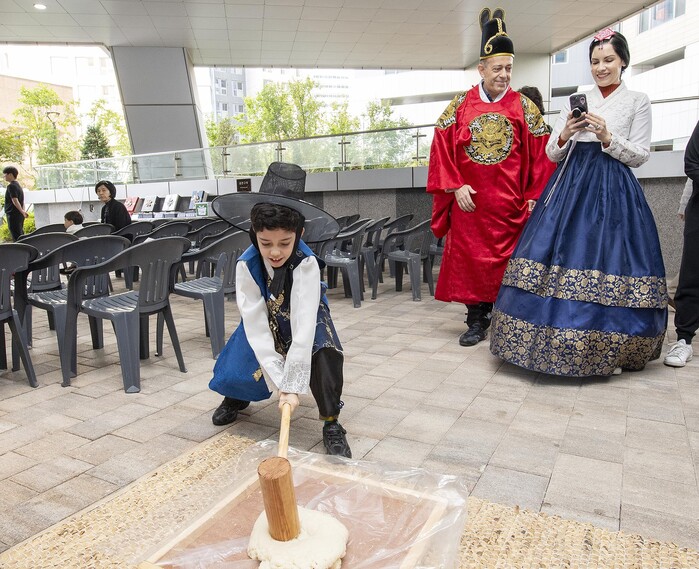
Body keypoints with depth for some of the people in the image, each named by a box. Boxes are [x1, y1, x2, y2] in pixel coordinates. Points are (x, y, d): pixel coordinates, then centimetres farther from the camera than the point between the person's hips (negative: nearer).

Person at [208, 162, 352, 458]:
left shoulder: (306, 264, -36)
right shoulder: (247, 266, -28)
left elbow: (303, 325, -40)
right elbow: (256, 325, -29)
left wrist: (292, 385, -42)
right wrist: (279, 379, -33)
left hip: (306, 320, -2)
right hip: (265, 321, 3)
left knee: (325, 355, -29)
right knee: (236, 368, -8)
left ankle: (332, 425, -10)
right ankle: (236, 397, 30)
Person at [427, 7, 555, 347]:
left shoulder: (524, 107, 5)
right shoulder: (460, 105, 6)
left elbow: (539, 154, 3)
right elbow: (442, 147, 3)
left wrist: (534, 196, -3)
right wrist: (456, 185, -7)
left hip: (511, 201, 0)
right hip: (470, 200, 1)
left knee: (509, 259, 3)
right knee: (470, 258, 3)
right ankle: (477, 321, 15)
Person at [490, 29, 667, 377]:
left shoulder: (637, 101, 9)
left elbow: (640, 156, 4)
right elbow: (552, 154, 13)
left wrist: (607, 137, -11)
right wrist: (566, 135, -8)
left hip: (613, 192, -2)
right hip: (570, 186, 3)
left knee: (605, 262, -8)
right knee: (558, 258, -5)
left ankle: (606, 350, 7)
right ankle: (555, 341, 7)